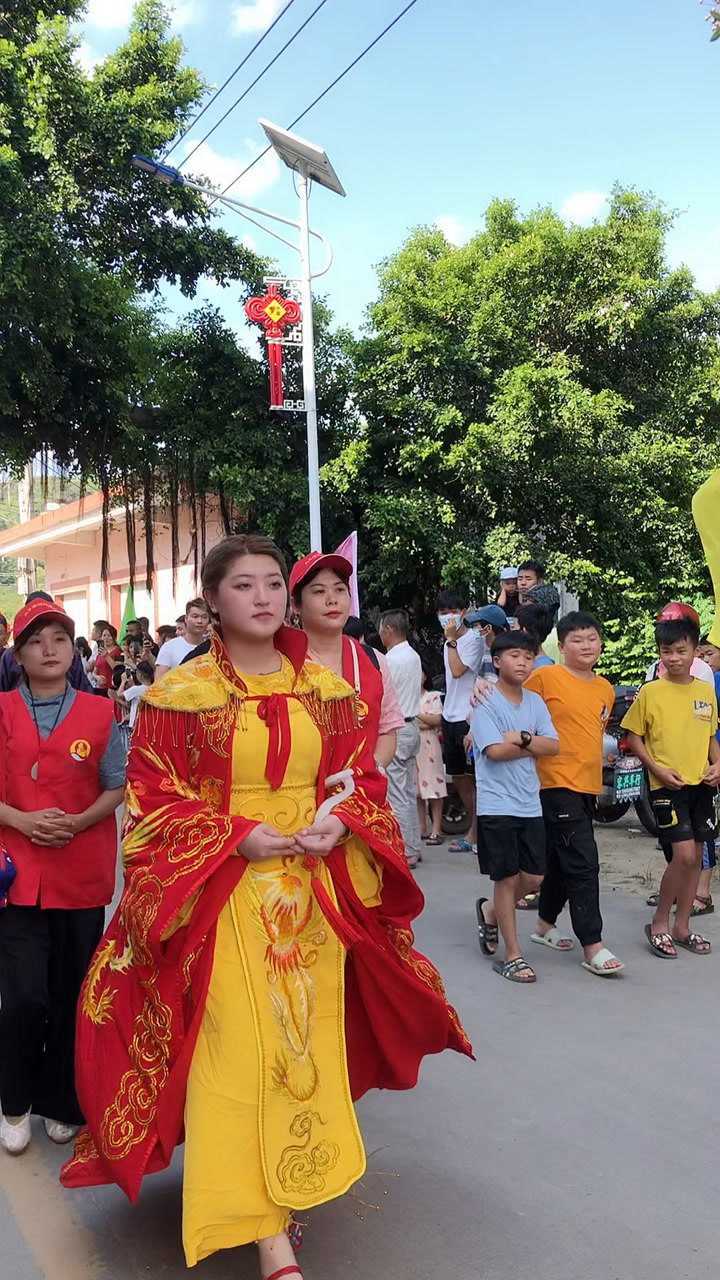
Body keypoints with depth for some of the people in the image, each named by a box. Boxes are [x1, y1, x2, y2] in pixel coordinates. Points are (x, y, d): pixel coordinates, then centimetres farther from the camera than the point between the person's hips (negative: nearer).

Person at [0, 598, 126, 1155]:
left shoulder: (99, 713, 1)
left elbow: (117, 787, 2)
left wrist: (79, 822, -14)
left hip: (82, 874, 1)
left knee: (71, 995, 10)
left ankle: (61, 1102, 31)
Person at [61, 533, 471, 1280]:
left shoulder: (327, 688, 4)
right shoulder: (179, 693, -7)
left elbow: (363, 778, 9)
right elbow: (152, 798, -6)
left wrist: (341, 825, -12)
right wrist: (240, 835, -18)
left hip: (317, 889, 4)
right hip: (223, 891, -4)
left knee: (307, 1042, 14)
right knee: (240, 1053, 0)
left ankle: (291, 1184, 38)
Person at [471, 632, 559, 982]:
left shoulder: (535, 701, 10)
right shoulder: (485, 702, -8)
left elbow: (553, 746, 1)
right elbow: (495, 750, -18)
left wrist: (522, 738, -14)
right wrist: (534, 746, -6)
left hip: (530, 804, 6)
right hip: (497, 805, -6)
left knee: (534, 878, 9)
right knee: (507, 877, 2)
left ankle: (491, 911, 35)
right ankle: (513, 955, 13)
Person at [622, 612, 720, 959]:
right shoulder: (650, 692, -7)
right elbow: (633, 737, -2)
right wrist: (658, 768, -13)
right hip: (667, 784, -5)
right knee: (684, 854, -12)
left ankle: (682, 926, 24)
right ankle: (659, 924, 6)